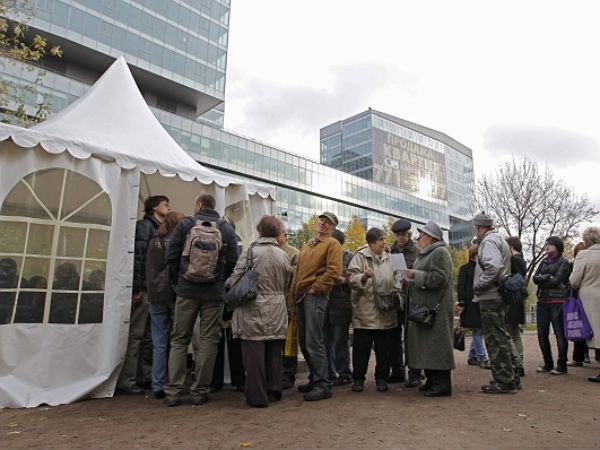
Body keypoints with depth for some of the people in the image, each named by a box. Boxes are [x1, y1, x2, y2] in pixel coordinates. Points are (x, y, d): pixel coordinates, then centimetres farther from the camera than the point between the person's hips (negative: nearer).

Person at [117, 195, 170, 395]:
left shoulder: (159, 229, 19)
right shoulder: (145, 225, -6)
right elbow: (136, 256, -16)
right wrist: (136, 288, -20)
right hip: (144, 288, -8)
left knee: (149, 335, 12)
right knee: (135, 335, -4)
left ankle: (145, 375, 21)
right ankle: (125, 381, 3)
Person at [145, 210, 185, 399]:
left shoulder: (153, 242, 6)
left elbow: (148, 271, 11)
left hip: (156, 297, 4)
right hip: (176, 295, -3)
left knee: (159, 344, 8)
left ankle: (158, 386, 12)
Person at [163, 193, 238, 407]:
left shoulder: (184, 224, 0)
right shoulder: (226, 228, 1)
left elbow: (171, 256, -3)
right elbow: (233, 260, -4)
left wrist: (180, 279, 11)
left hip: (187, 290, 0)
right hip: (214, 293, 0)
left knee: (179, 340, 11)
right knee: (208, 340, 8)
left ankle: (173, 391, 11)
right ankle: (200, 391, 12)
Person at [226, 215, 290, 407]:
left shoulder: (250, 252, -10)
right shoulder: (283, 255, 2)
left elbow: (234, 280, -11)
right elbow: (286, 285, 9)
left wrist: (225, 285, 11)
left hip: (254, 310, -4)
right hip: (277, 312, 4)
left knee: (255, 354, 4)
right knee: (274, 353, 15)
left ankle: (257, 396, 10)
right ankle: (274, 391, 26)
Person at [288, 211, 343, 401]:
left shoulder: (332, 244, -1)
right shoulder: (307, 245, 22)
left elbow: (333, 271, -14)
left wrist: (315, 288, -14)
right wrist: (292, 296, 16)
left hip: (315, 296, -8)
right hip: (301, 297, 8)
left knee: (313, 341, -9)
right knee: (304, 341, 12)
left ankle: (323, 384, 0)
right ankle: (315, 378, 25)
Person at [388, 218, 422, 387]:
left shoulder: (417, 251, -3)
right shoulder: (390, 251, 10)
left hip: (410, 299, -5)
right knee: (394, 336, 12)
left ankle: (414, 374, 12)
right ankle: (397, 372, 24)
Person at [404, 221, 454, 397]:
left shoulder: (440, 252, -10)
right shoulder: (425, 254, 20)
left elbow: (438, 278, -21)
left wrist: (416, 274, -16)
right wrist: (412, 277, 9)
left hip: (435, 307, -10)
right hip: (423, 306, 10)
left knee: (436, 344, -6)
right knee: (426, 344, 12)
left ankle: (442, 384, 1)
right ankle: (432, 380, 20)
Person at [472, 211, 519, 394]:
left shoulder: (489, 241, -12)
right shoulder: (499, 240, 19)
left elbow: (494, 266, -28)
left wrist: (478, 285, -17)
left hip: (490, 297, -10)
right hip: (499, 295, 10)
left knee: (496, 340, -4)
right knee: (501, 337, 17)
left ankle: (504, 382, 2)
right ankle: (511, 377, 25)